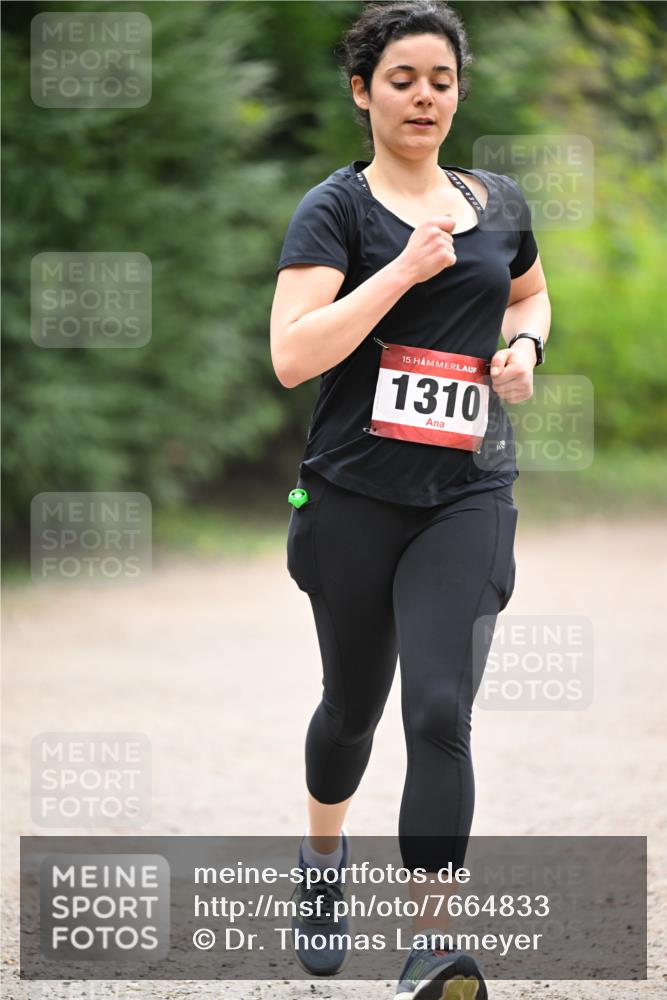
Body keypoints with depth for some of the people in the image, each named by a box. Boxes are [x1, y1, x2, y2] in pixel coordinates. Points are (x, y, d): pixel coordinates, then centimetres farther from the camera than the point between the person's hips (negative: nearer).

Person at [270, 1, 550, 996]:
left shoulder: (497, 203, 10)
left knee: (440, 711, -14)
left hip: (468, 497, 2)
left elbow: (530, 291, 32)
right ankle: (323, 855, 46)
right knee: (353, 705, 15)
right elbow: (292, 355, -17)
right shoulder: (337, 209, -4)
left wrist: (524, 345, 9)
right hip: (356, 495, -1)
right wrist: (405, 271, -21)